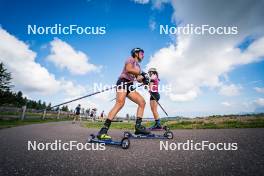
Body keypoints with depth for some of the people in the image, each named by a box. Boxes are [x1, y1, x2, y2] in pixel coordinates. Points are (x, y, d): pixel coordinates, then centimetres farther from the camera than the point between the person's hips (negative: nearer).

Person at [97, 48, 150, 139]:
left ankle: (138, 126, -4)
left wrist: (144, 79, 2)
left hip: (130, 85, 9)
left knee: (142, 102, -2)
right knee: (120, 103, -29)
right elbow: (128, 69, -16)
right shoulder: (131, 59, 6)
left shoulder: (138, 65, 29)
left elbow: (138, 78, 22)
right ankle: (104, 130, -30)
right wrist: (141, 72, -10)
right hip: (123, 82, -9)